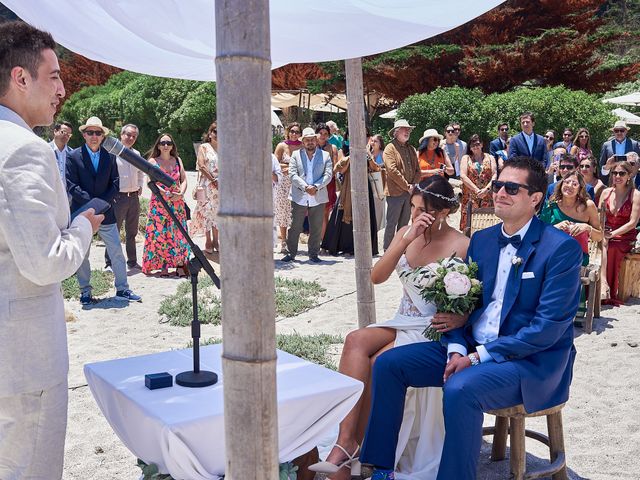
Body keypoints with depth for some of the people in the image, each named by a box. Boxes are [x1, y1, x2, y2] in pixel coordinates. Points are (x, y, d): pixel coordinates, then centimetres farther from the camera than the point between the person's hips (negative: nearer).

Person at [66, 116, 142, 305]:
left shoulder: (110, 156, 6)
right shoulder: (73, 157, -3)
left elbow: (114, 184, 5)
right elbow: (72, 186, -8)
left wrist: (102, 203, -9)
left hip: (105, 212, 2)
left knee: (117, 252, 2)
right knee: (82, 255, 5)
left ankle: (122, 289, 11)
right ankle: (85, 292, 17)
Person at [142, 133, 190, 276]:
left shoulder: (177, 160, 12)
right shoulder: (152, 161, 3)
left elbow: (184, 180, 8)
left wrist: (181, 193, -11)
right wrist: (165, 192, -21)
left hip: (177, 203, 2)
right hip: (159, 203, -2)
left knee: (178, 233, 1)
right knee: (160, 234, -3)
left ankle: (180, 265, 5)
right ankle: (163, 266, 4)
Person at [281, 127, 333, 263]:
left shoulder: (325, 155, 9)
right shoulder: (296, 154, 9)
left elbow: (328, 174, -1)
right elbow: (292, 174, -2)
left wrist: (316, 187, -15)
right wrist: (305, 187, -15)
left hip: (318, 197, 0)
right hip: (299, 197, 0)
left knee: (316, 229, 5)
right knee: (295, 227, 1)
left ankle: (314, 254, 15)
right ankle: (291, 253, 12)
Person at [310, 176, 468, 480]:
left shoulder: (461, 245, -9)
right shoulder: (406, 233, 7)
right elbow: (377, 277, -4)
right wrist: (405, 241, -15)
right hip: (402, 324, 5)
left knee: (377, 364, -27)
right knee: (356, 341, -25)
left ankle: (350, 447, -10)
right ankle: (346, 444, -28)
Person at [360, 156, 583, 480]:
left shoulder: (563, 248, -12)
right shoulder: (481, 240, 9)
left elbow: (549, 326, -18)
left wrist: (479, 356, -19)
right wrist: (457, 350, -8)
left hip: (532, 360, -7)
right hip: (471, 349, 7)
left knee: (459, 389, -35)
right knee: (388, 363, -5)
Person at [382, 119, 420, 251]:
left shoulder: (411, 149, 16)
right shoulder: (390, 148, -6)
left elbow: (417, 170, 14)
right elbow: (392, 171, -15)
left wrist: (413, 185, -3)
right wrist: (407, 186, -13)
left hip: (410, 192, 7)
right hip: (395, 192, -7)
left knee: (404, 224, 12)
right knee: (392, 223, -3)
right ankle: (388, 249, 3)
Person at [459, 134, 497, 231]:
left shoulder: (490, 158, 14)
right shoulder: (466, 158, 10)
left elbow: (494, 175, 3)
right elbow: (463, 176, -2)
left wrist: (486, 189, -13)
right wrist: (476, 190, -11)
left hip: (487, 196, 1)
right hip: (470, 196, -1)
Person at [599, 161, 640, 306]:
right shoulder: (606, 192, 9)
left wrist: (612, 234, -18)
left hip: (625, 237, -3)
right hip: (606, 234, 3)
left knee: (612, 248, -34)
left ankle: (610, 295, -20)